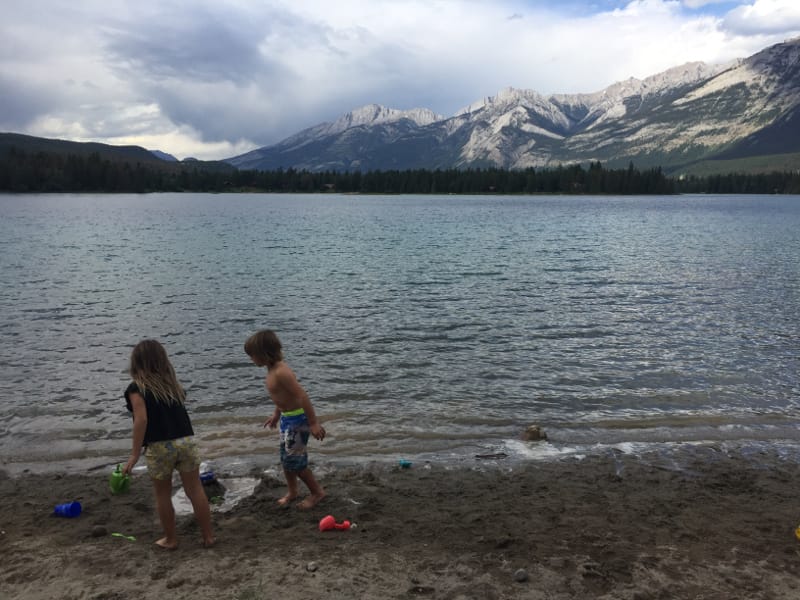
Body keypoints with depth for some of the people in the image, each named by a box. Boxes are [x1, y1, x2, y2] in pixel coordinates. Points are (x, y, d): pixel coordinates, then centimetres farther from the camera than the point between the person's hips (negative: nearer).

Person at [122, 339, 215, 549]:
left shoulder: (136, 388, -4)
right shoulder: (172, 383, 11)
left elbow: (141, 420, -14)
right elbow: (179, 412, 5)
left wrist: (135, 454, -11)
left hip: (159, 447, -4)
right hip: (186, 441, 4)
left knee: (163, 495, 15)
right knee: (196, 490, 11)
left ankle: (171, 539, 27)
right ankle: (208, 536, 18)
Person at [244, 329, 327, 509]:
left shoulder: (281, 372, -28)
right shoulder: (272, 369, 3)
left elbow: (302, 396, -29)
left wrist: (313, 423, -27)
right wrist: (276, 415, 30)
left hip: (297, 419, -9)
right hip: (287, 417, 9)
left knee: (294, 460, 1)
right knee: (285, 458, 19)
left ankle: (317, 491, 18)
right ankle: (292, 491, 38)